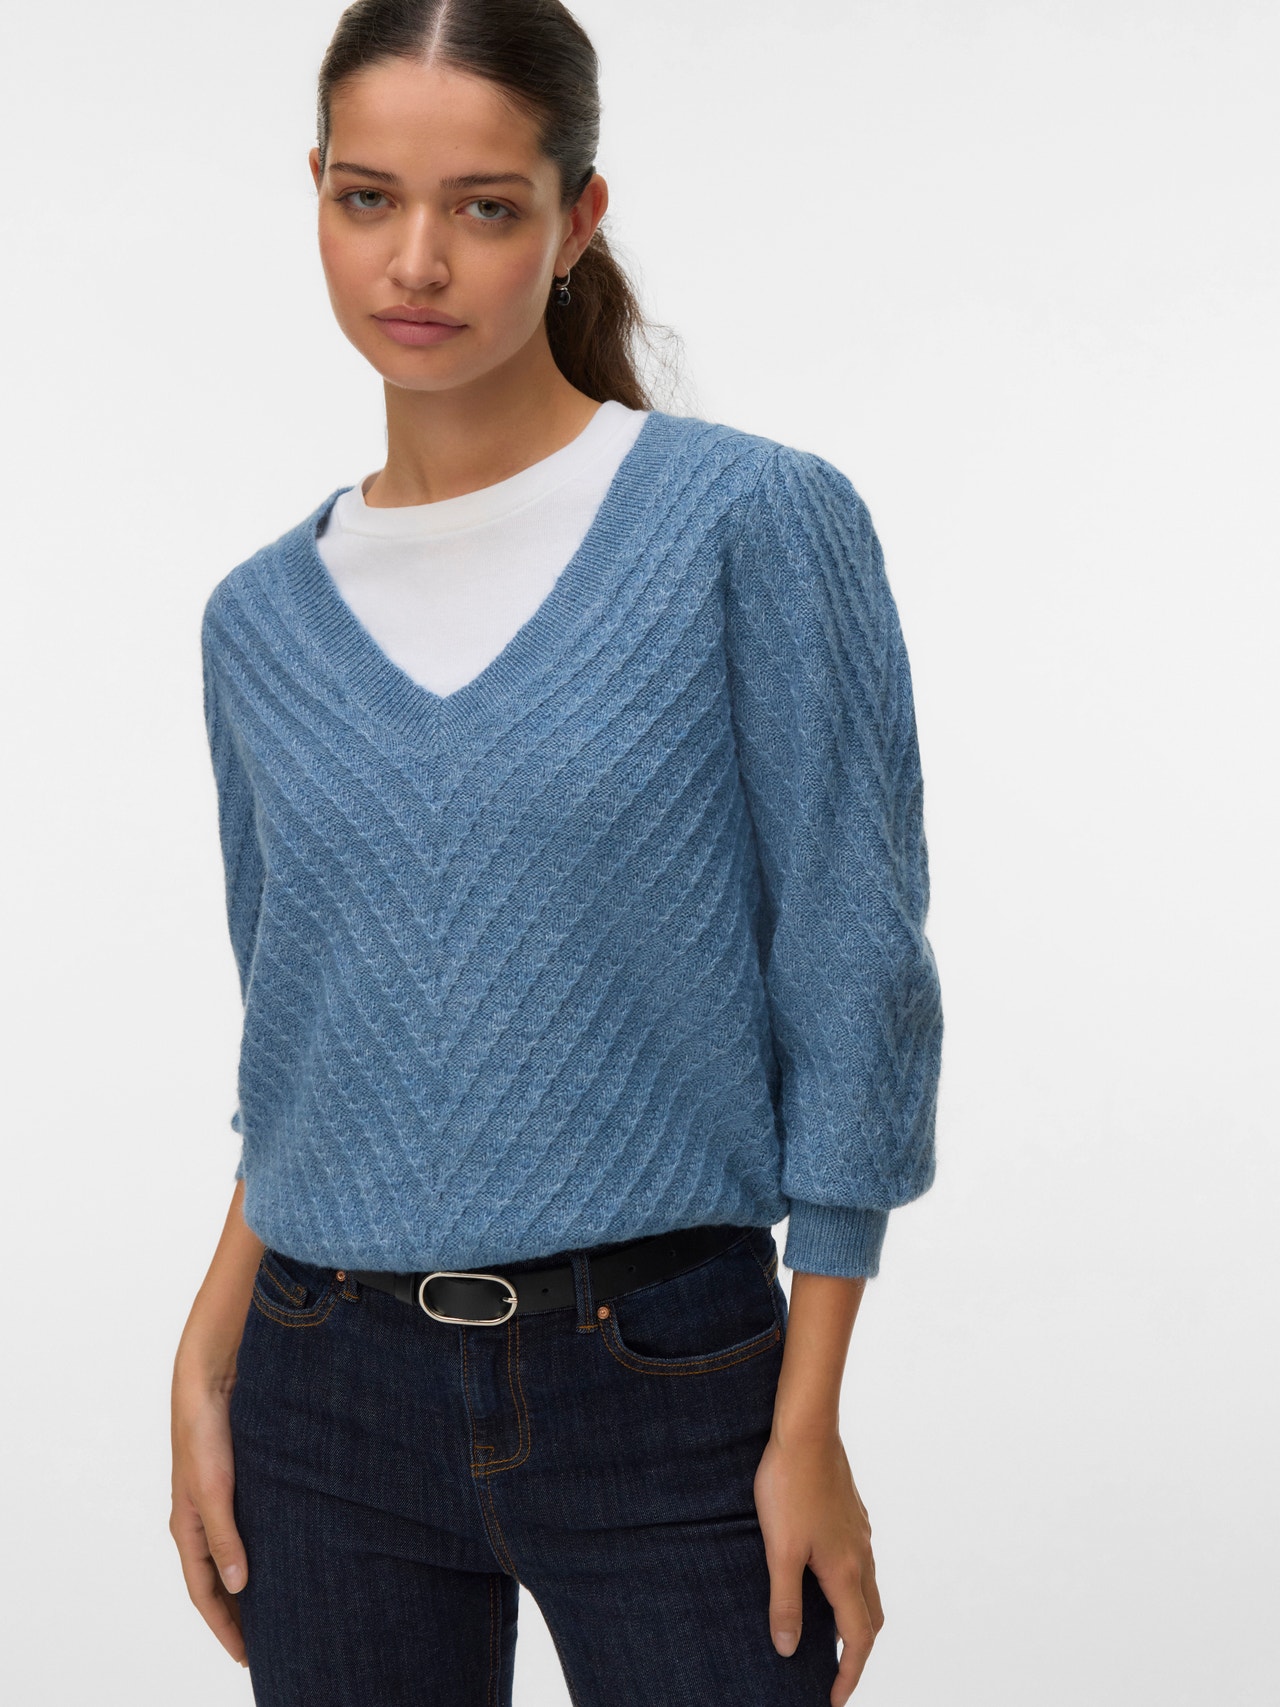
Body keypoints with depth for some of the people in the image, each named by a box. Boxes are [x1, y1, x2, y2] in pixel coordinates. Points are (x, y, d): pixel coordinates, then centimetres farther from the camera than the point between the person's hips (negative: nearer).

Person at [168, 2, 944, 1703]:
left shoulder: (757, 522, -8)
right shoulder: (264, 616, 5)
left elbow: (852, 985, -8)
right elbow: (295, 1048, 13)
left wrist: (810, 1426, -10)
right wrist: (204, 1372, 3)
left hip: (662, 1385, -3)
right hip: (329, 1391, 4)